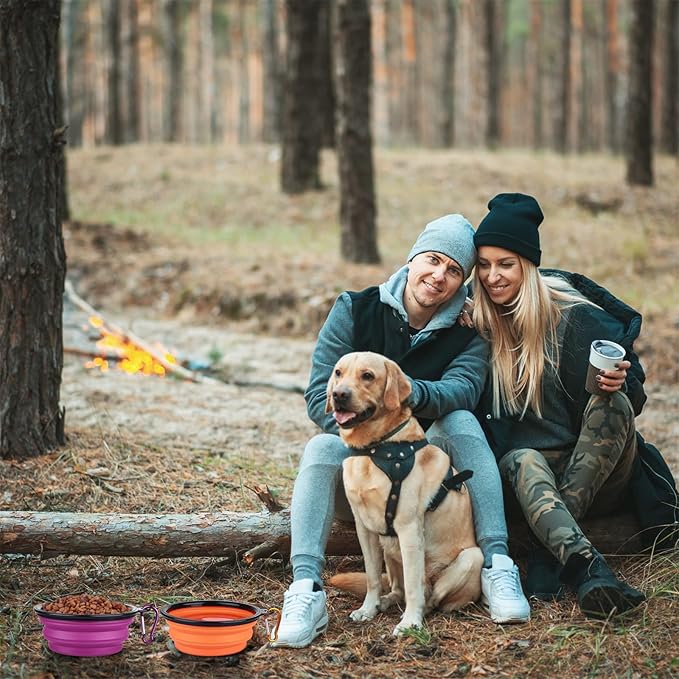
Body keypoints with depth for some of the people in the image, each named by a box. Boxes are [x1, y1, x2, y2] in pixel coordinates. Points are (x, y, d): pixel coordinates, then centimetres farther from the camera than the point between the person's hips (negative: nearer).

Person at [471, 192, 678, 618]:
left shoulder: (575, 316, -6)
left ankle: (549, 558, -37)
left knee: (611, 405, -30)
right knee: (523, 463, -34)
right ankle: (588, 567, -61)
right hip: (532, 464, 1)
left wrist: (618, 384, -24)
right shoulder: (477, 323, 1)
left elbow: (633, 390, -1)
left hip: (598, 473, -1)